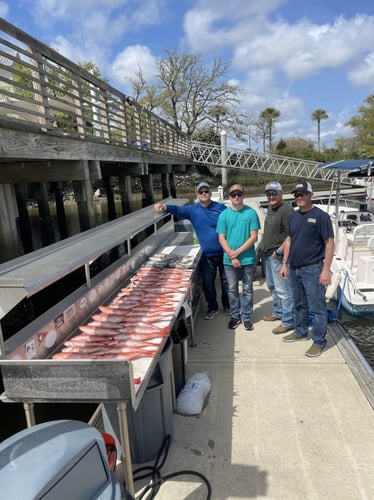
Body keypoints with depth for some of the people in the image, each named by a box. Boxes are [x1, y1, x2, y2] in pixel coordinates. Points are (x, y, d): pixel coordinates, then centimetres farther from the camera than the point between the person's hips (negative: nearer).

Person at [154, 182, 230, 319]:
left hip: (223, 253, -1)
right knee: (207, 283, 8)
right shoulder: (193, 210, -2)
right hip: (207, 255, 1)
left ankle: (228, 305, 34)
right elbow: (179, 210, -18)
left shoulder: (221, 208, -5)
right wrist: (165, 207, -39)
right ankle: (212, 307, 30)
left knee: (226, 281, 12)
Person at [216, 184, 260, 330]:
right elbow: (221, 238, -3)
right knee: (232, 289, 12)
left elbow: (254, 237, -9)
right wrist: (232, 257, -12)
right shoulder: (224, 215, -2)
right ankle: (235, 316, 28)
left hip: (248, 259, -1)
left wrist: (237, 252, -14)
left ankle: (246, 317, 25)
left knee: (247, 289, 11)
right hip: (229, 260, 1)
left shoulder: (251, 213, -6)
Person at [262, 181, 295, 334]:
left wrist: (279, 251, -20)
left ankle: (288, 322, 9)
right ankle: (278, 313, 38)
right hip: (268, 254, 10)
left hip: (279, 257, -10)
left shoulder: (286, 210, -17)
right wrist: (265, 249, 15)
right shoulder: (270, 208, 13)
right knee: (272, 286, 21)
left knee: (283, 290, -3)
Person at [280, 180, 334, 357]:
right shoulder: (293, 216, 9)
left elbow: (329, 243, -11)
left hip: (312, 269, -6)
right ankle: (301, 331, 35)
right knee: (299, 304, 19)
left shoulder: (320, 216, -10)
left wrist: (326, 270, -15)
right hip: (294, 268, 6)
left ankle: (319, 341, 14)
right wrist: (284, 264, 12)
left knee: (317, 307, 2)